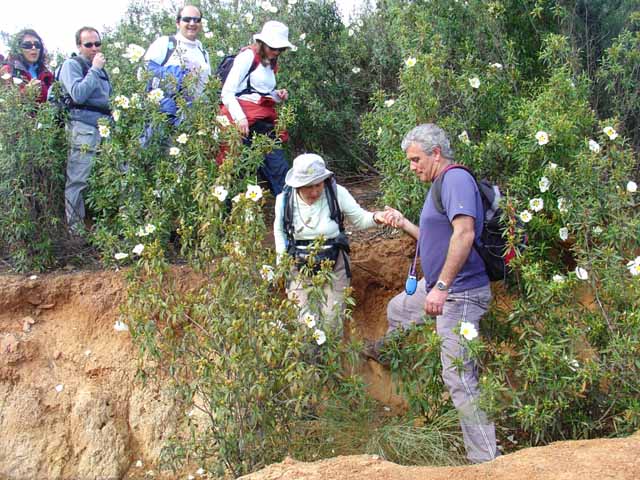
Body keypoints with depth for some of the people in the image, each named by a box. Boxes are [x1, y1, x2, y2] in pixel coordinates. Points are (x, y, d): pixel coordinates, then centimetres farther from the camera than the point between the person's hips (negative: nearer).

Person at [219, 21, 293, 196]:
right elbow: (227, 93, -11)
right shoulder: (248, 56, -4)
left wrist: (278, 95, 10)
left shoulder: (271, 64, 20)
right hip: (243, 122, -7)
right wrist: (240, 117, -23)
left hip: (265, 123, 7)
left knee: (278, 167, -2)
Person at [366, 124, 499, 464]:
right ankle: (386, 351, 63)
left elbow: (464, 233, -29)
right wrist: (404, 224, 14)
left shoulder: (457, 178, -16)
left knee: (460, 379, -11)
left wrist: (442, 287, -31)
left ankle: (485, 458, -5)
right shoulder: (440, 186, 16)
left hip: (459, 294, -10)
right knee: (396, 310, 33)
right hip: (437, 287, 10)